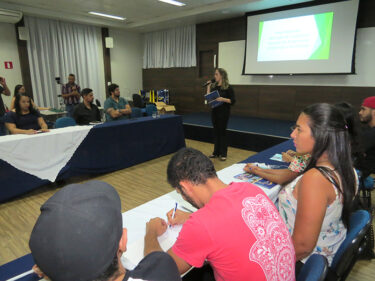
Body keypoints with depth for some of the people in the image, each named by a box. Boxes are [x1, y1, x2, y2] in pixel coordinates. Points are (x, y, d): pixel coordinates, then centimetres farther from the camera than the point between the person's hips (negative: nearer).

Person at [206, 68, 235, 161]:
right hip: (214, 111, 5)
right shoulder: (213, 86, 8)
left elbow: (233, 101, -10)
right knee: (216, 131, 10)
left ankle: (223, 154, 11)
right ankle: (216, 152, 21)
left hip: (223, 112, -5)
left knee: (222, 131, 0)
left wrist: (223, 99, -24)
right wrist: (208, 87, 0)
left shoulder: (228, 87, -8)